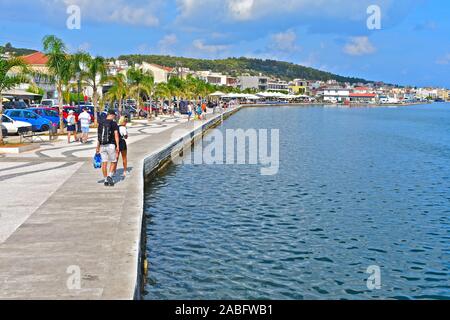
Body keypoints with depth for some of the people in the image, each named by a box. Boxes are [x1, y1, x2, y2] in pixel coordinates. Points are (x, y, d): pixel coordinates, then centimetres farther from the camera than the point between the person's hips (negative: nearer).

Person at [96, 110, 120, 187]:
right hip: (111, 145, -4)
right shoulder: (114, 123, -5)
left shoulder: (101, 124, 8)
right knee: (113, 162, 7)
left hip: (102, 146, 4)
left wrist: (98, 147, 16)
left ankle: (106, 180, 9)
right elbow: (116, 135, -13)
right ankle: (109, 176, -12)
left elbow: (99, 136, 10)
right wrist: (117, 146, -14)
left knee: (104, 163, 6)